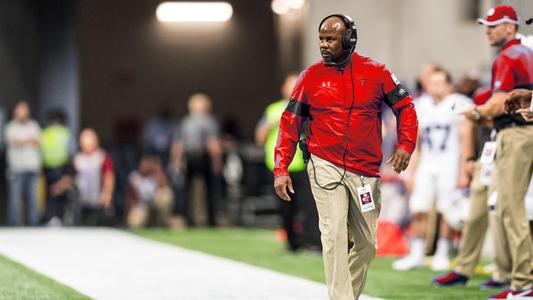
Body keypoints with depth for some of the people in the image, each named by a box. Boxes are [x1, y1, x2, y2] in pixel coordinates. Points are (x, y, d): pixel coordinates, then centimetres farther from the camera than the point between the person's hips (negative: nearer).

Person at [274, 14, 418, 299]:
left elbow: (405, 107, 6)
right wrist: (280, 169, -6)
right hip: (325, 166, -2)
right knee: (334, 234, -13)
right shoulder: (311, 76, 1)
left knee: (366, 243, 8)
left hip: (366, 171, 2)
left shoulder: (375, 72, 2)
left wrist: (405, 145, -10)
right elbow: (290, 123, 2)